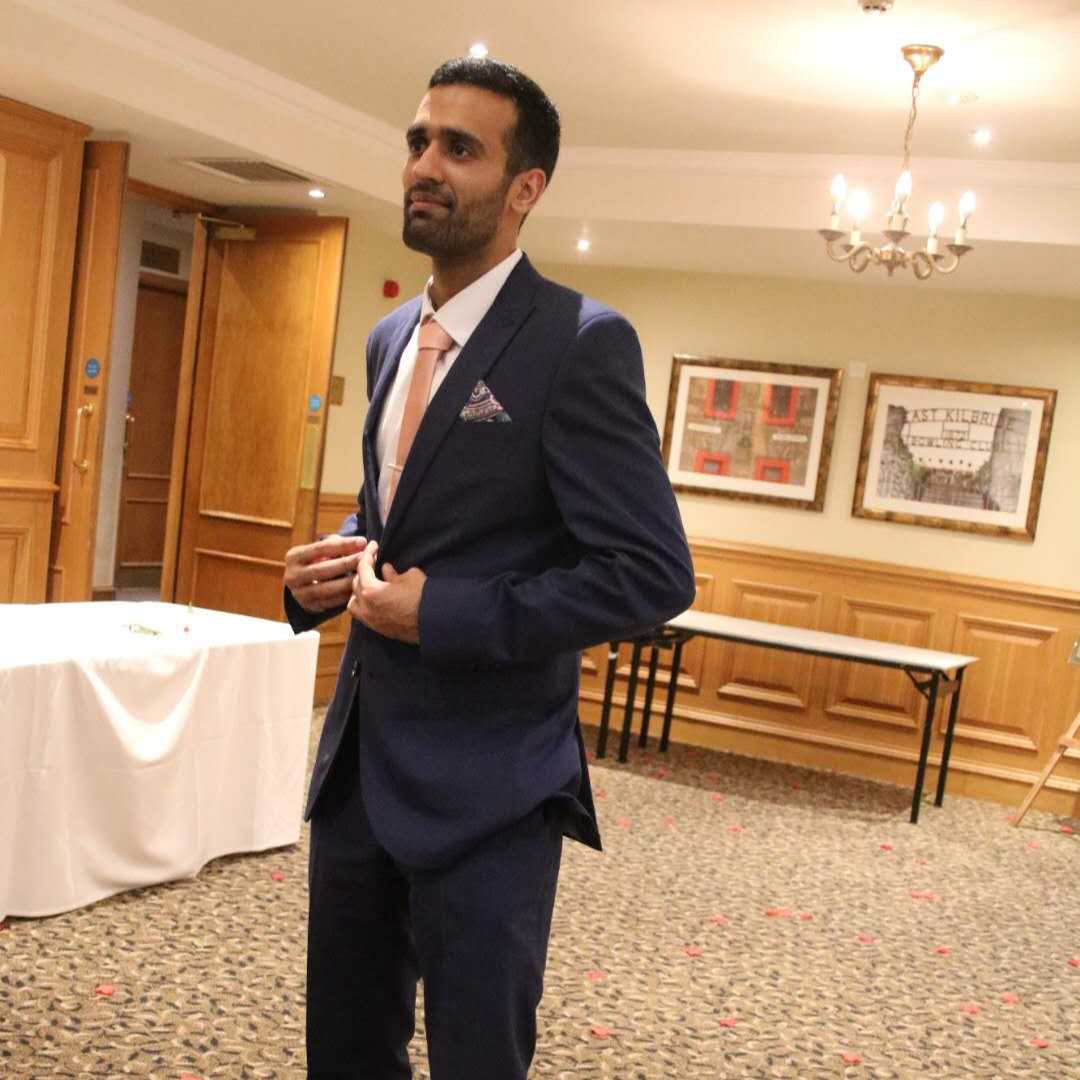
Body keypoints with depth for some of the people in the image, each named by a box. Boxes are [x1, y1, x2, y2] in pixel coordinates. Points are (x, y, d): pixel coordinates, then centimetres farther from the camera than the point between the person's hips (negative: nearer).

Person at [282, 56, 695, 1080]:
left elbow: (652, 573, -18)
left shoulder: (582, 343, -14)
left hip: (484, 791, -7)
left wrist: (445, 613, -19)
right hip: (359, 761, 8)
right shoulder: (391, 338, 11)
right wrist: (330, 564, 2)